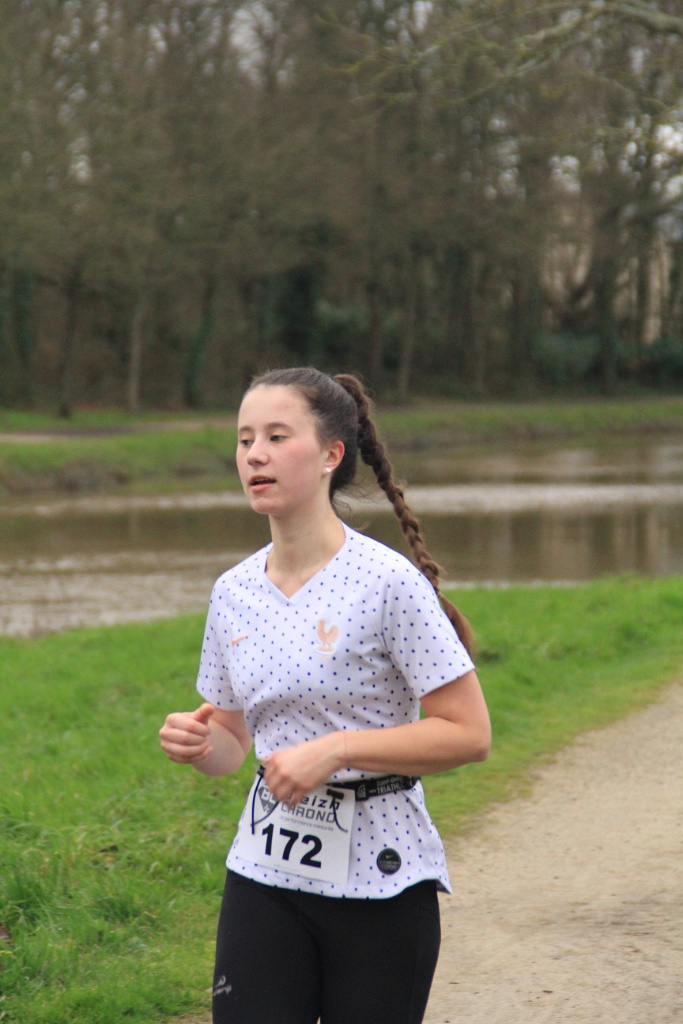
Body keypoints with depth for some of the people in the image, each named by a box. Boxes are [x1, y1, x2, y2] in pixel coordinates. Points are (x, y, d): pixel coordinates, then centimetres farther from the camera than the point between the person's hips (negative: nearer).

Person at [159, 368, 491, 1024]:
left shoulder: (388, 583, -11)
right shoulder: (233, 593, 7)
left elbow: (469, 733, -12)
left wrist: (335, 749, -19)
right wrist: (196, 743, -6)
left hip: (378, 876, -4)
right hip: (264, 871, 4)